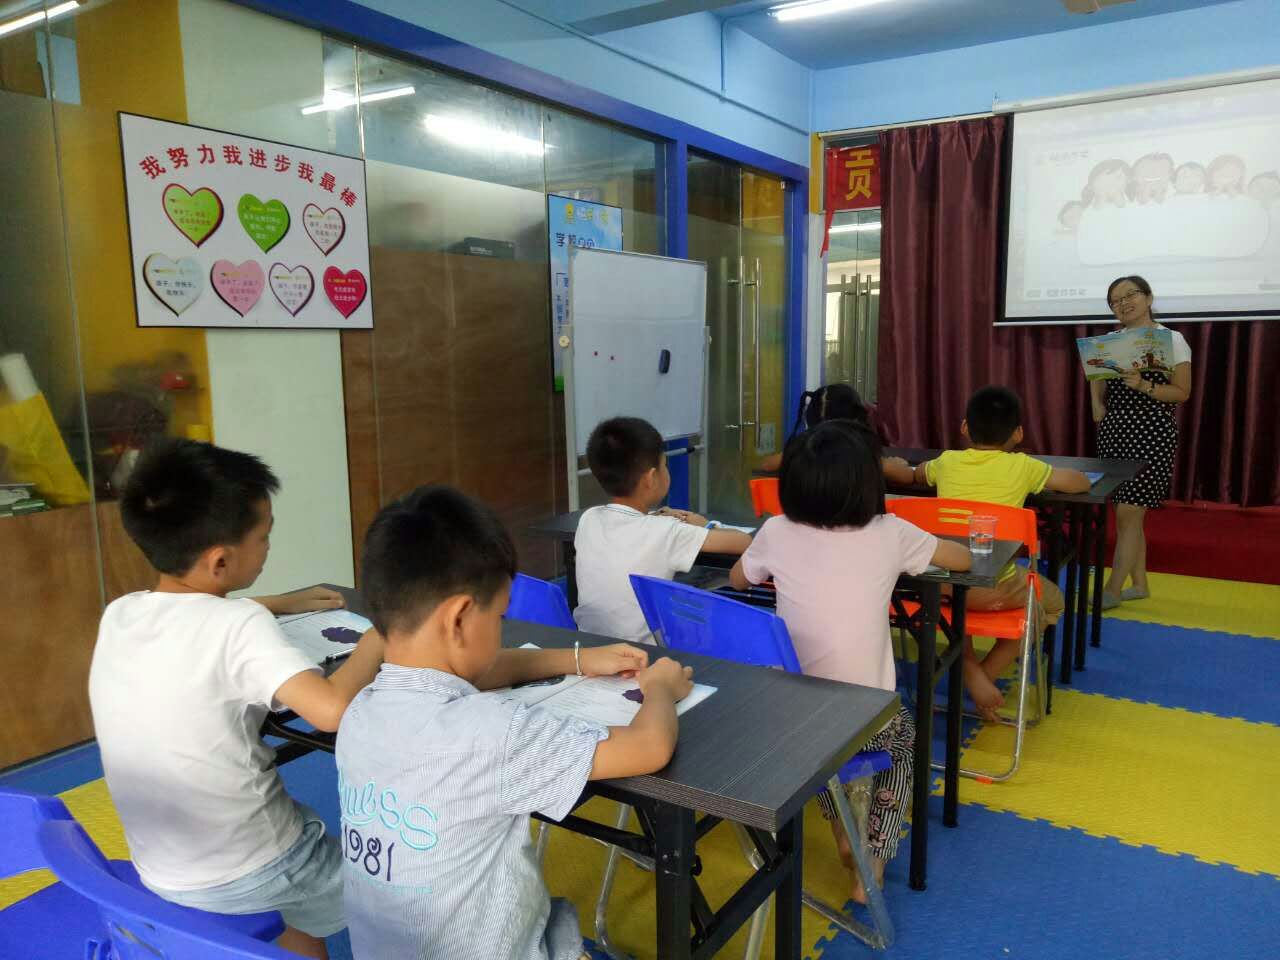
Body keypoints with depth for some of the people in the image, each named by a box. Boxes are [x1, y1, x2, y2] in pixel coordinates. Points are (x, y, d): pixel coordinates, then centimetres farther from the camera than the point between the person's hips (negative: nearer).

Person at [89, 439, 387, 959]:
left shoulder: (118, 615, -4)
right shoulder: (238, 624, -25)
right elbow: (333, 709, -36)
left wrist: (282, 605, 18)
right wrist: (378, 636, -20)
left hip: (160, 873, 6)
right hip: (247, 875, -6)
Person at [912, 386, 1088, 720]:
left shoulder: (947, 461, 10)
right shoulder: (1021, 466, 3)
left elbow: (916, 475, 34)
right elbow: (1082, 483, 17)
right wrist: (1042, 478, 33)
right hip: (995, 589, -2)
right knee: (1052, 600, 29)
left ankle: (969, 669, 18)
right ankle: (987, 672, 17)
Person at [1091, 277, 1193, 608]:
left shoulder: (1172, 340, -4)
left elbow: (1182, 393, -6)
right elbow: (1098, 379, 20)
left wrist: (1143, 385, -21)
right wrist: (1097, 404, 0)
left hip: (1151, 433, -5)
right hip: (1114, 431, 6)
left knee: (1128, 512, -8)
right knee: (1127, 511, 10)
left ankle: (1112, 589, -2)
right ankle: (1139, 584, 21)